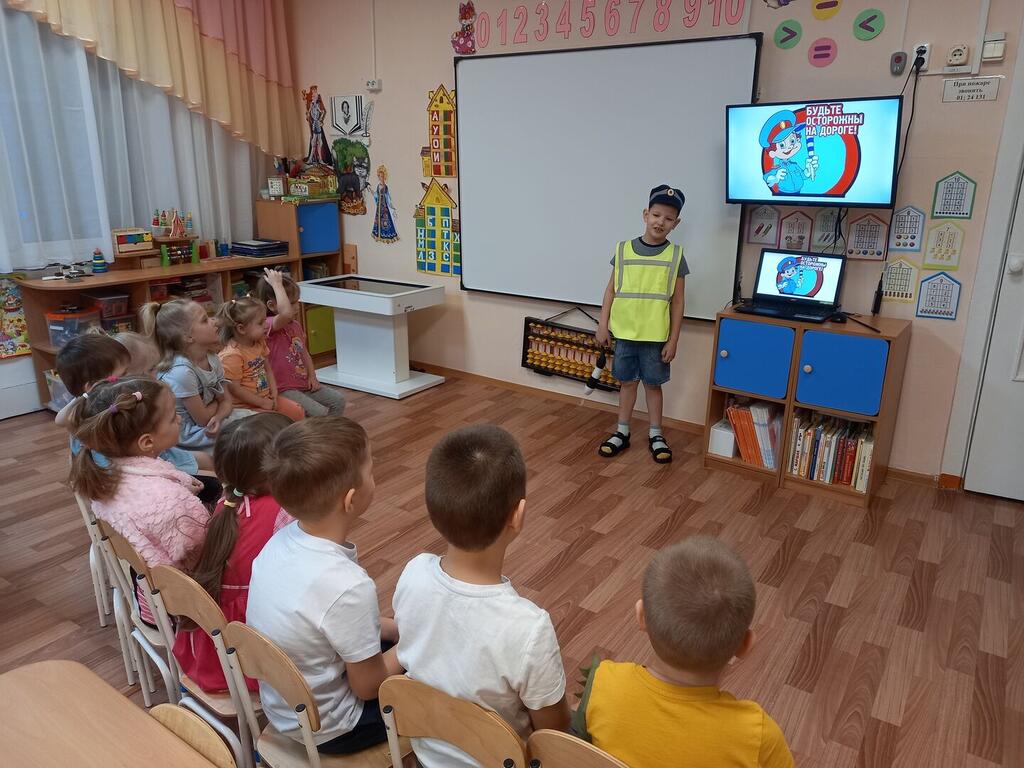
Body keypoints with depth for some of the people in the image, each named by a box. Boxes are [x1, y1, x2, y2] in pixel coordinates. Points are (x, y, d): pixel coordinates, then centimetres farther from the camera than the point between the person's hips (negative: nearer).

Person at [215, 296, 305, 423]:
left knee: (298, 411, 1)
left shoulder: (259, 343, 3)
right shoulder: (232, 355, -22)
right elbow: (234, 389, -21)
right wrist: (262, 403, -17)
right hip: (245, 405, -8)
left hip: (265, 397, 8)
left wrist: (274, 392, -2)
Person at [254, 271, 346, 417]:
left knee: (338, 400, 2)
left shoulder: (296, 325, 12)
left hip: (304, 384, 9)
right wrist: (276, 284, -30)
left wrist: (312, 376, 5)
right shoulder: (268, 325, -17)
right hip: (283, 390, -9)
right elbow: (286, 313, -40)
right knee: (320, 412, -22)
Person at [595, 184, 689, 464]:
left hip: (656, 336, -1)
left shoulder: (675, 255, -3)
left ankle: (655, 435, 25)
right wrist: (603, 324, 1)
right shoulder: (623, 249, -1)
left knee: (653, 383, 10)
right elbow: (611, 290, 5)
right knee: (628, 381, 13)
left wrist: (673, 340, -3)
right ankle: (622, 432, 26)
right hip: (624, 332, 1)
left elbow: (677, 301, -1)